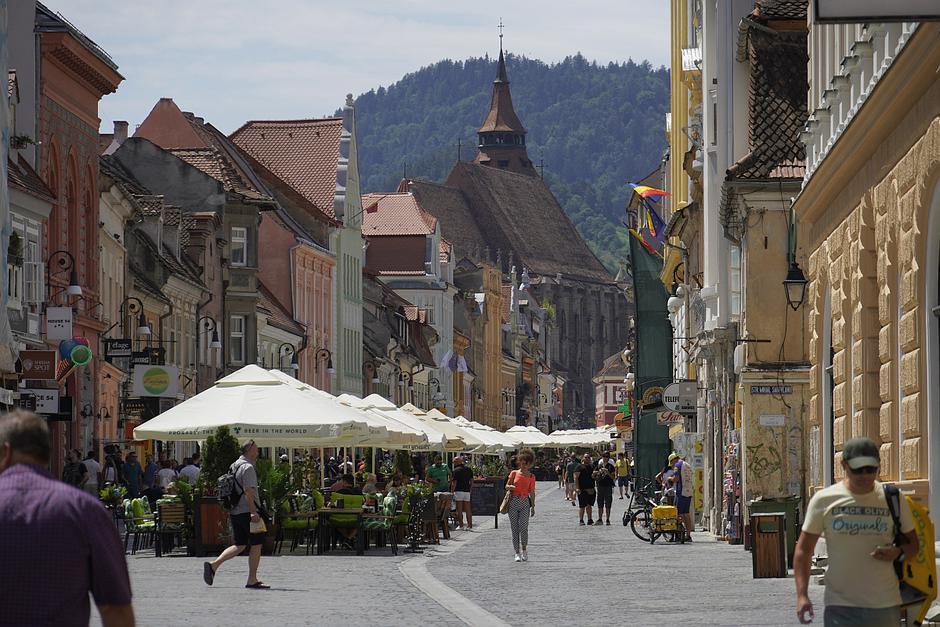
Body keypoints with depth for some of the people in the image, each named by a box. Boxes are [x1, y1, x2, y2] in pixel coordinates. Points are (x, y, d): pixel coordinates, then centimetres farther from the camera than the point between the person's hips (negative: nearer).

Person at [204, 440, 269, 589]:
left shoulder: (234, 466, 15)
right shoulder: (248, 467, -13)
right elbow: (248, 491, -22)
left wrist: (229, 512, 27)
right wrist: (253, 512, -26)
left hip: (235, 513, 9)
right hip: (247, 512, -9)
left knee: (239, 545, 13)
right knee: (256, 544, 0)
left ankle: (213, 565, -1)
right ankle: (252, 580, 1)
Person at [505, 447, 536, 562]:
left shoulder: (531, 477, 5)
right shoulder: (514, 473, 5)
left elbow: (532, 492, 8)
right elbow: (506, 486, 8)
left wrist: (533, 506, 5)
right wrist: (511, 487, -16)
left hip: (525, 502, -1)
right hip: (513, 501, 1)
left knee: (523, 527, -12)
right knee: (514, 528, 1)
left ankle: (524, 550, 8)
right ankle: (517, 553, 8)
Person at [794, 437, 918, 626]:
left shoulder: (893, 499, 5)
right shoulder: (824, 500, 1)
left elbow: (914, 544, 14)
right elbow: (803, 549, 5)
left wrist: (897, 553, -10)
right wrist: (801, 595, -5)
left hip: (885, 606, 2)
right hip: (840, 607, -2)